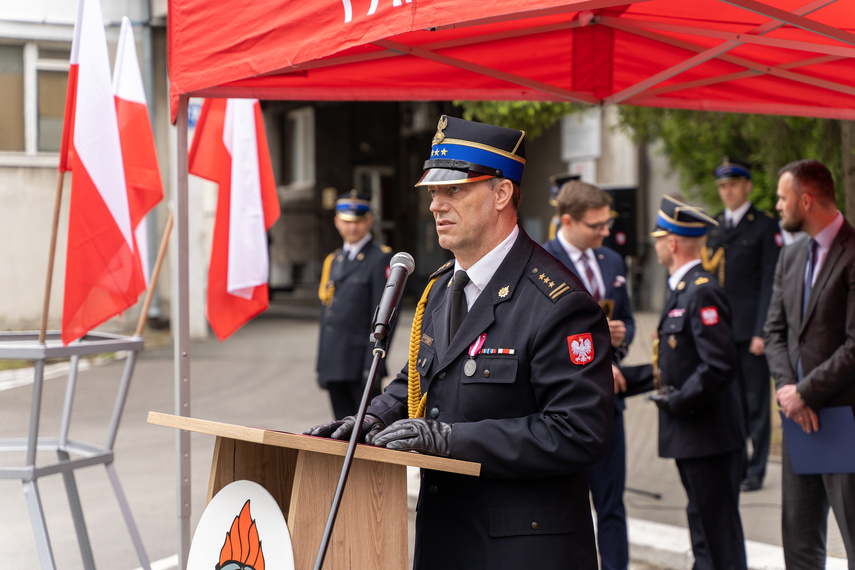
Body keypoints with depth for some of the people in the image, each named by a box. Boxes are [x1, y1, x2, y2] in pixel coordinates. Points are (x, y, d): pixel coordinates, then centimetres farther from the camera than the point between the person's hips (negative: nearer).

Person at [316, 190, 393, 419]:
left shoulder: (381, 259, -5)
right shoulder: (333, 260, 18)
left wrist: (373, 365, -18)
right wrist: (321, 365, 17)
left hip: (360, 364, -7)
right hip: (333, 364, 7)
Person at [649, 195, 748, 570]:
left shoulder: (703, 292, -19)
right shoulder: (683, 289, 13)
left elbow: (719, 366, -25)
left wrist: (677, 402, -18)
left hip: (710, 433, -10)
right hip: (690, 434, 10)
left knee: (720, 529, -3)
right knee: (702, 524, 17)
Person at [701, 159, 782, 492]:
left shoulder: (765, 226, -3)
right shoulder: (715, 227, 14)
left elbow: (771, 282, -8)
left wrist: (762, 332, -14)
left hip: (750, 329, -5)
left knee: (756, 402, 1)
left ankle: (755, 470, 7)